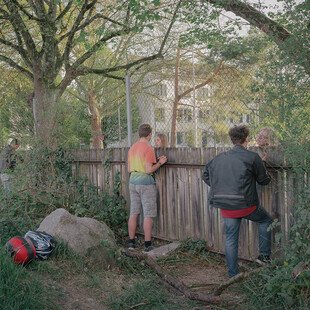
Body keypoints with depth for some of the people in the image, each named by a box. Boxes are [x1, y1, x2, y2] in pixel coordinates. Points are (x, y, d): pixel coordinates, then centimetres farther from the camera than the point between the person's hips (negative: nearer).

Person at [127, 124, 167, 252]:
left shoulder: (132, 148, 10)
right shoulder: (148, 149, -13)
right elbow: (149, 170, -18)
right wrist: (160, 162, -5)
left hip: (133, 182, 7)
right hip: (146, 183, -7)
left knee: (133, 213, 12)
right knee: (148, 215, -1)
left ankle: (131, 242, 18)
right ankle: (147, 244, 1)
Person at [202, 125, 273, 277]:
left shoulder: (220, 157, 7)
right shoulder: (252, 157, -8)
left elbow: (206, 175, 17)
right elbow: (264, 180, 0)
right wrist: (261, 165, 19)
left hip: (226, 207, 4)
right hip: (246, 205, -4)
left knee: (231, 239, 13)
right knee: (266, 220, 23)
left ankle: (232, 274, 20)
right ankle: (264, 256, 22)